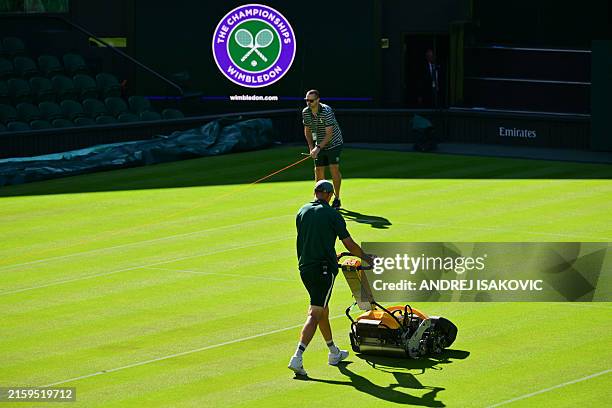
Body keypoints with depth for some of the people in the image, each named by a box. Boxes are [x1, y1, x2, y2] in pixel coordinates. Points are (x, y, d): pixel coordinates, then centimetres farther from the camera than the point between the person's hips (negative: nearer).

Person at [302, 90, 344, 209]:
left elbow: (329, 134, -27)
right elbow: (307, 130, 8)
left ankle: (337, 199, -5)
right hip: (319, 146, 5)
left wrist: (318, 148, -32)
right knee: (318, 170, 1)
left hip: (333, 144, -5)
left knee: (334, 169, -13)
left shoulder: (326, 111, -26)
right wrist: (311, 147, -2)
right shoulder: (305, 112, -6)